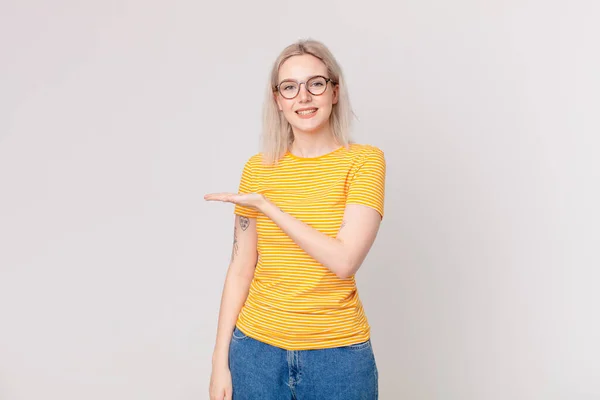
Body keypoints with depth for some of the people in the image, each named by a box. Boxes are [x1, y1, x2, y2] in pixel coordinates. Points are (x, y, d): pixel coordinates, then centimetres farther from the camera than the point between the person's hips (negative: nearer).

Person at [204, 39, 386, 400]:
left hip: (337, 354, -2)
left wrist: (265, 205, -16)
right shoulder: (257, 169, 1)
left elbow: (344, 261, -18)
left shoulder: (364, 161, -7)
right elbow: (241, 269, 2)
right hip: (256, 347, 2)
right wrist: (221, 359, 1)